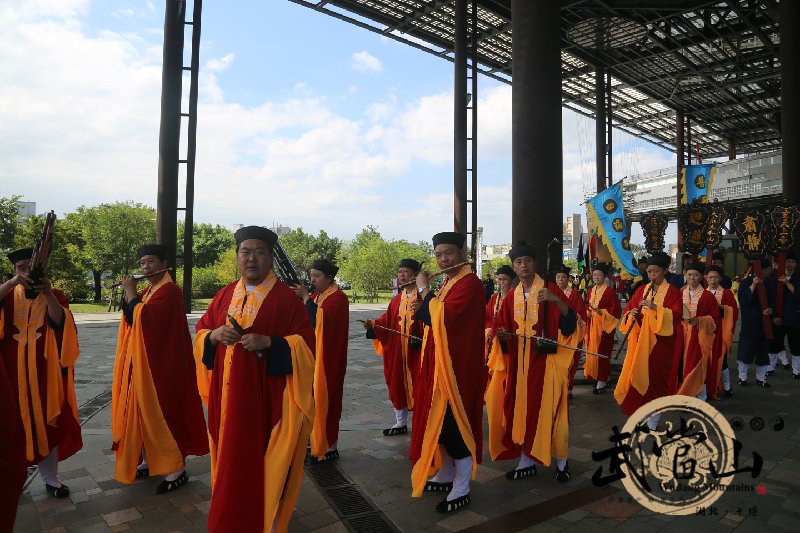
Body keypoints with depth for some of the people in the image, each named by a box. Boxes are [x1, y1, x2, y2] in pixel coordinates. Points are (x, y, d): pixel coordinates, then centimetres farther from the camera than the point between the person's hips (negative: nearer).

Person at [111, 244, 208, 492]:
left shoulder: (169, 291, -14)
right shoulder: (147, 291, 15)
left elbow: (142, 316, -24)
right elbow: (131, 318, 10)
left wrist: (130, 290, -13)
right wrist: (127, 292, 0)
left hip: (161, 364, -9)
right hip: (142, 363, 9)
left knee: (163, 412, -4)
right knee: (143, 412, 14)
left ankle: (177, 469, 5)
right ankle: (148, 461, 27)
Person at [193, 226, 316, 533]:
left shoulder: (285, 297, -6)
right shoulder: (225, 295, 10)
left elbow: (305, 341, -8)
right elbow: (201, 331, 14)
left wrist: (268, 342, -22)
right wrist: (215, 335, -8)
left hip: (265, 393, -4)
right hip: (227, 392, 5)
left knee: (259, 455, 2)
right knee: (230, 454, 12)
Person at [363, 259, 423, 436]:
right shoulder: (396, 300, 13)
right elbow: (386, 322, 7)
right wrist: (373, 324, -9)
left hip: (417, 350, -6)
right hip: (397, 350, 6)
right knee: (397, 383, 12)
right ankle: (401, 423, 28)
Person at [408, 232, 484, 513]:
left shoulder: (470, 283, -16)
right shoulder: (447, 283, 14)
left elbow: (444, 317, -28)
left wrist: (424, 290, -18)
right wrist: (421, 308, 2)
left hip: (457, 366, -10)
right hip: (439, 363, 10)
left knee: (456, 422, -2)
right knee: (440, 420, 17)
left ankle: (461, 490, 12)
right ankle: (446, 475, 33)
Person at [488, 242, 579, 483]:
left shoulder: (550, 289, -4)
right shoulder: (511, 297, 10)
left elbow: (570, 321, -13)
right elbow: (503, 329, 15)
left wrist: (556, 300, -29)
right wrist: (502, 334, -8)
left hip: (546, 359, -4)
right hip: (520, 361, 4)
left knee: (550, 407, -1)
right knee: (522, 408, 7)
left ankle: (561, 461, 17)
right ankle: (526, 461, 20)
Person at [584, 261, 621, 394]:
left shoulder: (609, 291, -6)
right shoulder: (590, 291, 12)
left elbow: (616, 309, -9)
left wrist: (602, 311, -20)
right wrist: (587, 313, 0)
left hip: (604, 326, -6)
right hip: (592, 326, 6)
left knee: (601, 353, -8)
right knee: (592, 352, 6)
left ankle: (602, 381, -2)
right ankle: (604, 377, 19)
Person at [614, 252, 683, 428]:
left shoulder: (672, 291, -2)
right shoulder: (641, 290, 10)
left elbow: (677, 315, -13)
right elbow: (628, 310, 10)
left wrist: (655, 307, -25)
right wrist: (631, 314, -13)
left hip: (660, 342, -4)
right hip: (640, 341, 4)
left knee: (656, 375, -1)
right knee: (638, 373, 0)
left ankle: (653, 416, 9)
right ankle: (640, 406, 14)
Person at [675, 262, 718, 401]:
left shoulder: (707, 296, -3)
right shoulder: (680, 293, 8)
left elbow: (715, 317, -4)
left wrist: (699, 320, -18)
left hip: (700, 336, -4)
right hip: (683, 335, 4)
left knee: (697, 366, -5)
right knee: (684, 365, 3)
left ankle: (701, 397, 6)